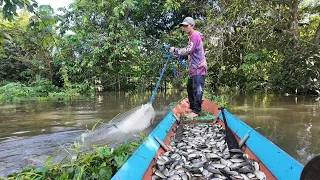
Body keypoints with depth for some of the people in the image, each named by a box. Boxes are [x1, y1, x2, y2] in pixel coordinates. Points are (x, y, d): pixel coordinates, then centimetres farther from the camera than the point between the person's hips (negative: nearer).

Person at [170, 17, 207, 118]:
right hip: (194, 68, 11)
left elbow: (188, 50, -20)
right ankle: (192, 107, 26)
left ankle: (196, 111, -6)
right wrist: (178, 54, 10)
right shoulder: (192, 36, 20)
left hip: (199, 68, -11)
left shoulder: (195, 35, -12)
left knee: (197, 89, -9)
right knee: (190, 88, 16)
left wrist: (175, 50, -9)